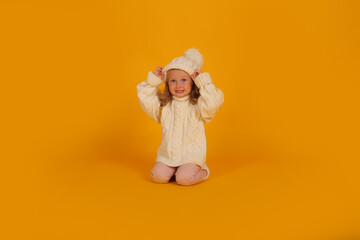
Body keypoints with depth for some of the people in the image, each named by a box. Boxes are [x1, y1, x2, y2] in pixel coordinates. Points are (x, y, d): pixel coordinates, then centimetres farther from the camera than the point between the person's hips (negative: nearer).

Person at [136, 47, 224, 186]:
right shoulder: (163, 103, 7)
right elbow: (146, 100, 1)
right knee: (158, 176, -15)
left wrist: (203, 82, -20)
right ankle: (174, 169, 17)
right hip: (168, 153, 4)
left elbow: (212, 104, -24)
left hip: (191, 154, -4)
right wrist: (153, 81, -4)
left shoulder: (197, 104, -6)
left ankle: (202, 171, 10)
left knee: (184, 178, -23)